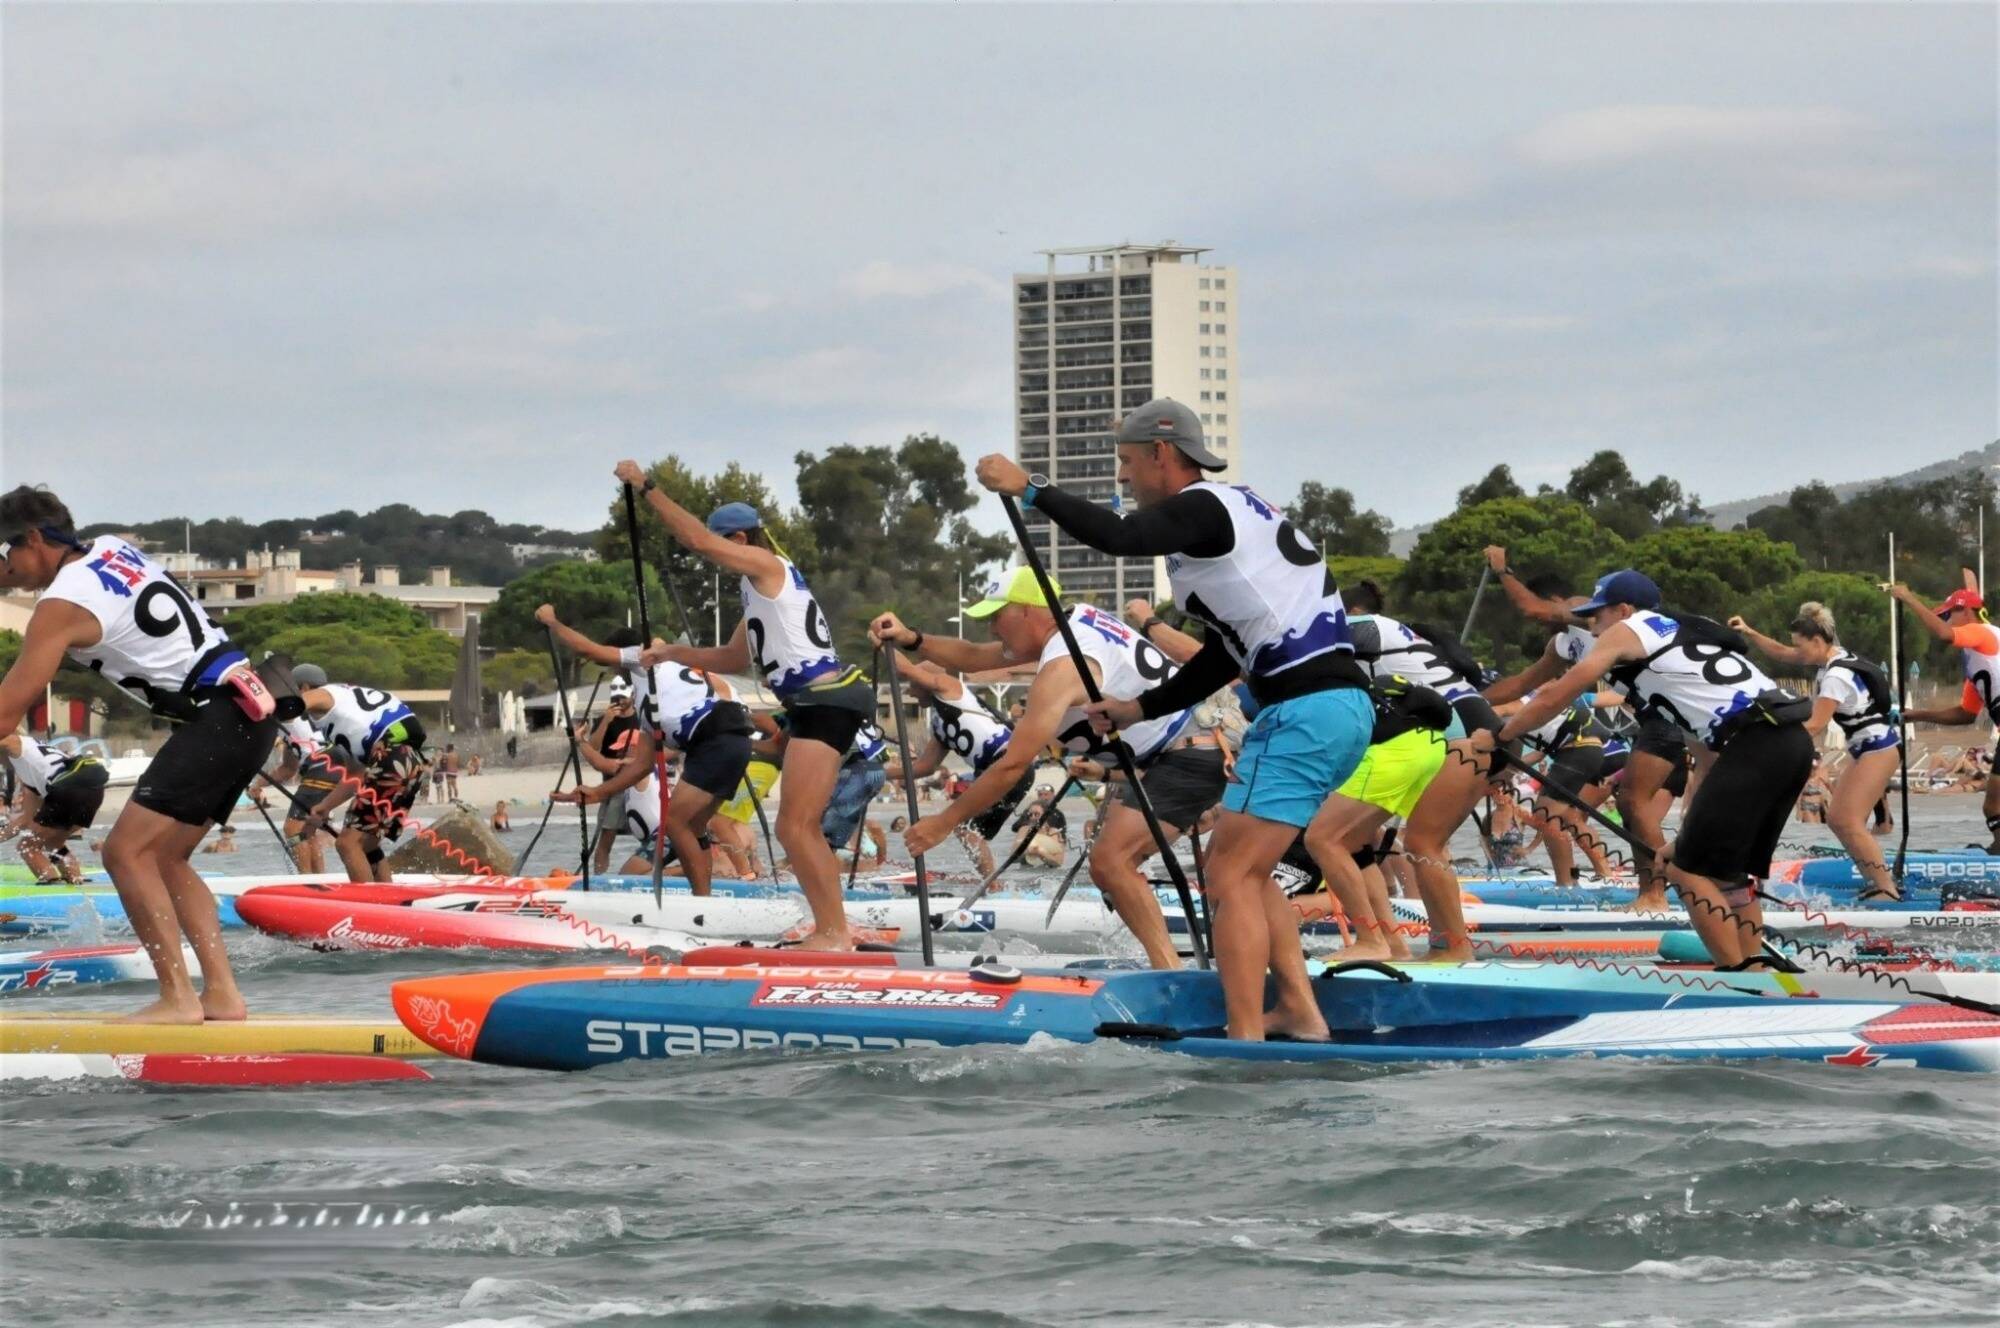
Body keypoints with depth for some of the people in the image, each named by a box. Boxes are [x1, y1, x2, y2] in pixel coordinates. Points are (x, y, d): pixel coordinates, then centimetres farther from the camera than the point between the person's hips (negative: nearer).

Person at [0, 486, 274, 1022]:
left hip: (218, 718, -10)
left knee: (127, 851, -12)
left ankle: (178, 998, -14)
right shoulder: (110, 548, 13)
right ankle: (221, 993, 8)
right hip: (249, 704, 10)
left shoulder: (63, 605, -11)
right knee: (163, 858, 13)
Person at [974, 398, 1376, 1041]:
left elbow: (1119, 536, -26)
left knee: (1231, 875, -10)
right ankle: (1299, 1012, 14)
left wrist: (1029, 488, -17)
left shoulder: (1204, 507, -6)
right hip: (1341, 705, 10)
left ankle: (1245, 1040, -15)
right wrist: (1141, 708, 24)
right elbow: (1223, 659, 26)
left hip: (1305, 712, -10)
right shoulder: (1233, 511, 24)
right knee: (1244, 868, 19)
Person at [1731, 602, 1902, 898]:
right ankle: (1880, 882, 10)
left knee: (1849, 822, -14)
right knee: (1835, 817, 8)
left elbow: (1816, 725, -26)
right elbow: (1781, 653, 15)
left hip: (1879, 748, -10)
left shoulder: (1837, 676, -22)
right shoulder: (1832, 658, 6)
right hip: (1864, 750, 10)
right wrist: (1750, 634, 4)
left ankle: (1887, 889, -14)